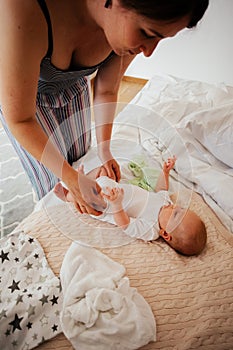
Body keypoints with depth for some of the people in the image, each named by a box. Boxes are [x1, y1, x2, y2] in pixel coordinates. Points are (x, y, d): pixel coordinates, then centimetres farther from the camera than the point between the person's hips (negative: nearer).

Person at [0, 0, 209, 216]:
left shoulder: (132, 27, -25)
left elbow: (106, 92, -9)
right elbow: (19, 120, -34)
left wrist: (104, 151, -9)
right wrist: (72, 179, -31)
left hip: (72, 85, 4)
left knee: (81, 158, 15)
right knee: (52, 176, 4)